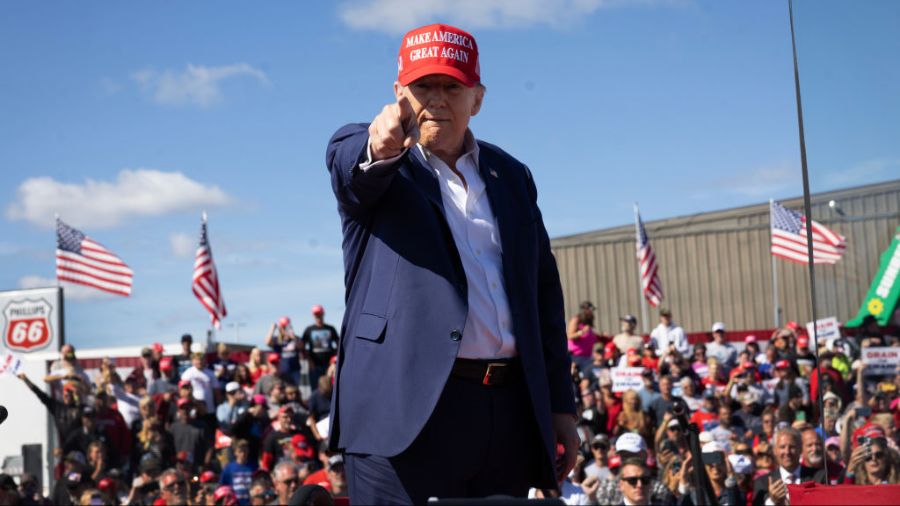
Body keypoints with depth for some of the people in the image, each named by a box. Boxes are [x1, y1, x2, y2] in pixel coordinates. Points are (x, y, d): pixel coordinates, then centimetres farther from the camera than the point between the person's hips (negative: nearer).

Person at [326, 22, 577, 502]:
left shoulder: (511, 176, 17)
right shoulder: (365, 157, 5)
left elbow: (544, 292, 17)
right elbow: (349, 161, -20)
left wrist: (560, 404, 12)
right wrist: (381, 147, -45)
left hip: (510, 410, 5)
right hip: (408, 409, -4)